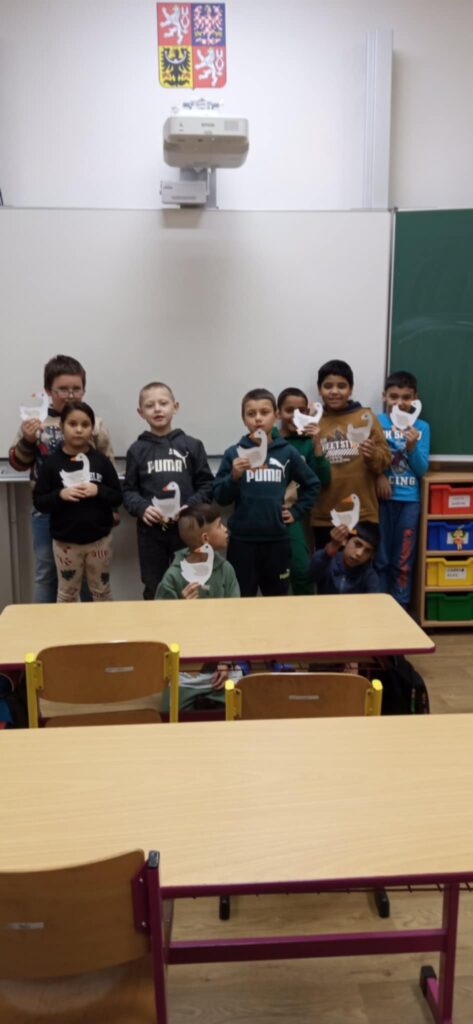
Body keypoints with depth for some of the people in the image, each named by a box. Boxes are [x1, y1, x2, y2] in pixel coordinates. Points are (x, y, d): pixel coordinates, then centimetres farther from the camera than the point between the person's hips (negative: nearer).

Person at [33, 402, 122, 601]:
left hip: (99, 539, 1)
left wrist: (98, 491, -18)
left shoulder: (101, 461, -2)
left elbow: (118, 498, 0)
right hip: (65, 541, -1)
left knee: (102, 591, 15)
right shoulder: (52, 463, -5)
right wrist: (60, 494, -20)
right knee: (67, 593, 13)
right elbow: (38, 502, -4)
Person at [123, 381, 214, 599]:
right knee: (153, 590, 11)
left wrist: (190, 507, -13)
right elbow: (129, 490, 5)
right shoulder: (137, 450, 4)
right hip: (150, 531, 1)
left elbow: (206, 485, 2)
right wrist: (141, 508, -14)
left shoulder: (192, 445, 2)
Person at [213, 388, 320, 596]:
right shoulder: (234, 453, -3)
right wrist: (234, 477, -20)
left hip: (277, 539, 2)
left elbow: (312, 484, 14)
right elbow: (220, 498, -4)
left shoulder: (287, 452, 1)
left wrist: (296, 511, 5)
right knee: (242, 599, 7)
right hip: (242, 540, -2)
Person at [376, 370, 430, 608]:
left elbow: (422, 469, 0)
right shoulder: (375, 423, -1)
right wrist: (378, 475, -22)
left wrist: (412, 446, -16)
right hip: (382, 498, -1)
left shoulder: (421, 427, 4)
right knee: (380, 558, 7)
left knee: (403, 561, 9)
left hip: (409, 500, 1)